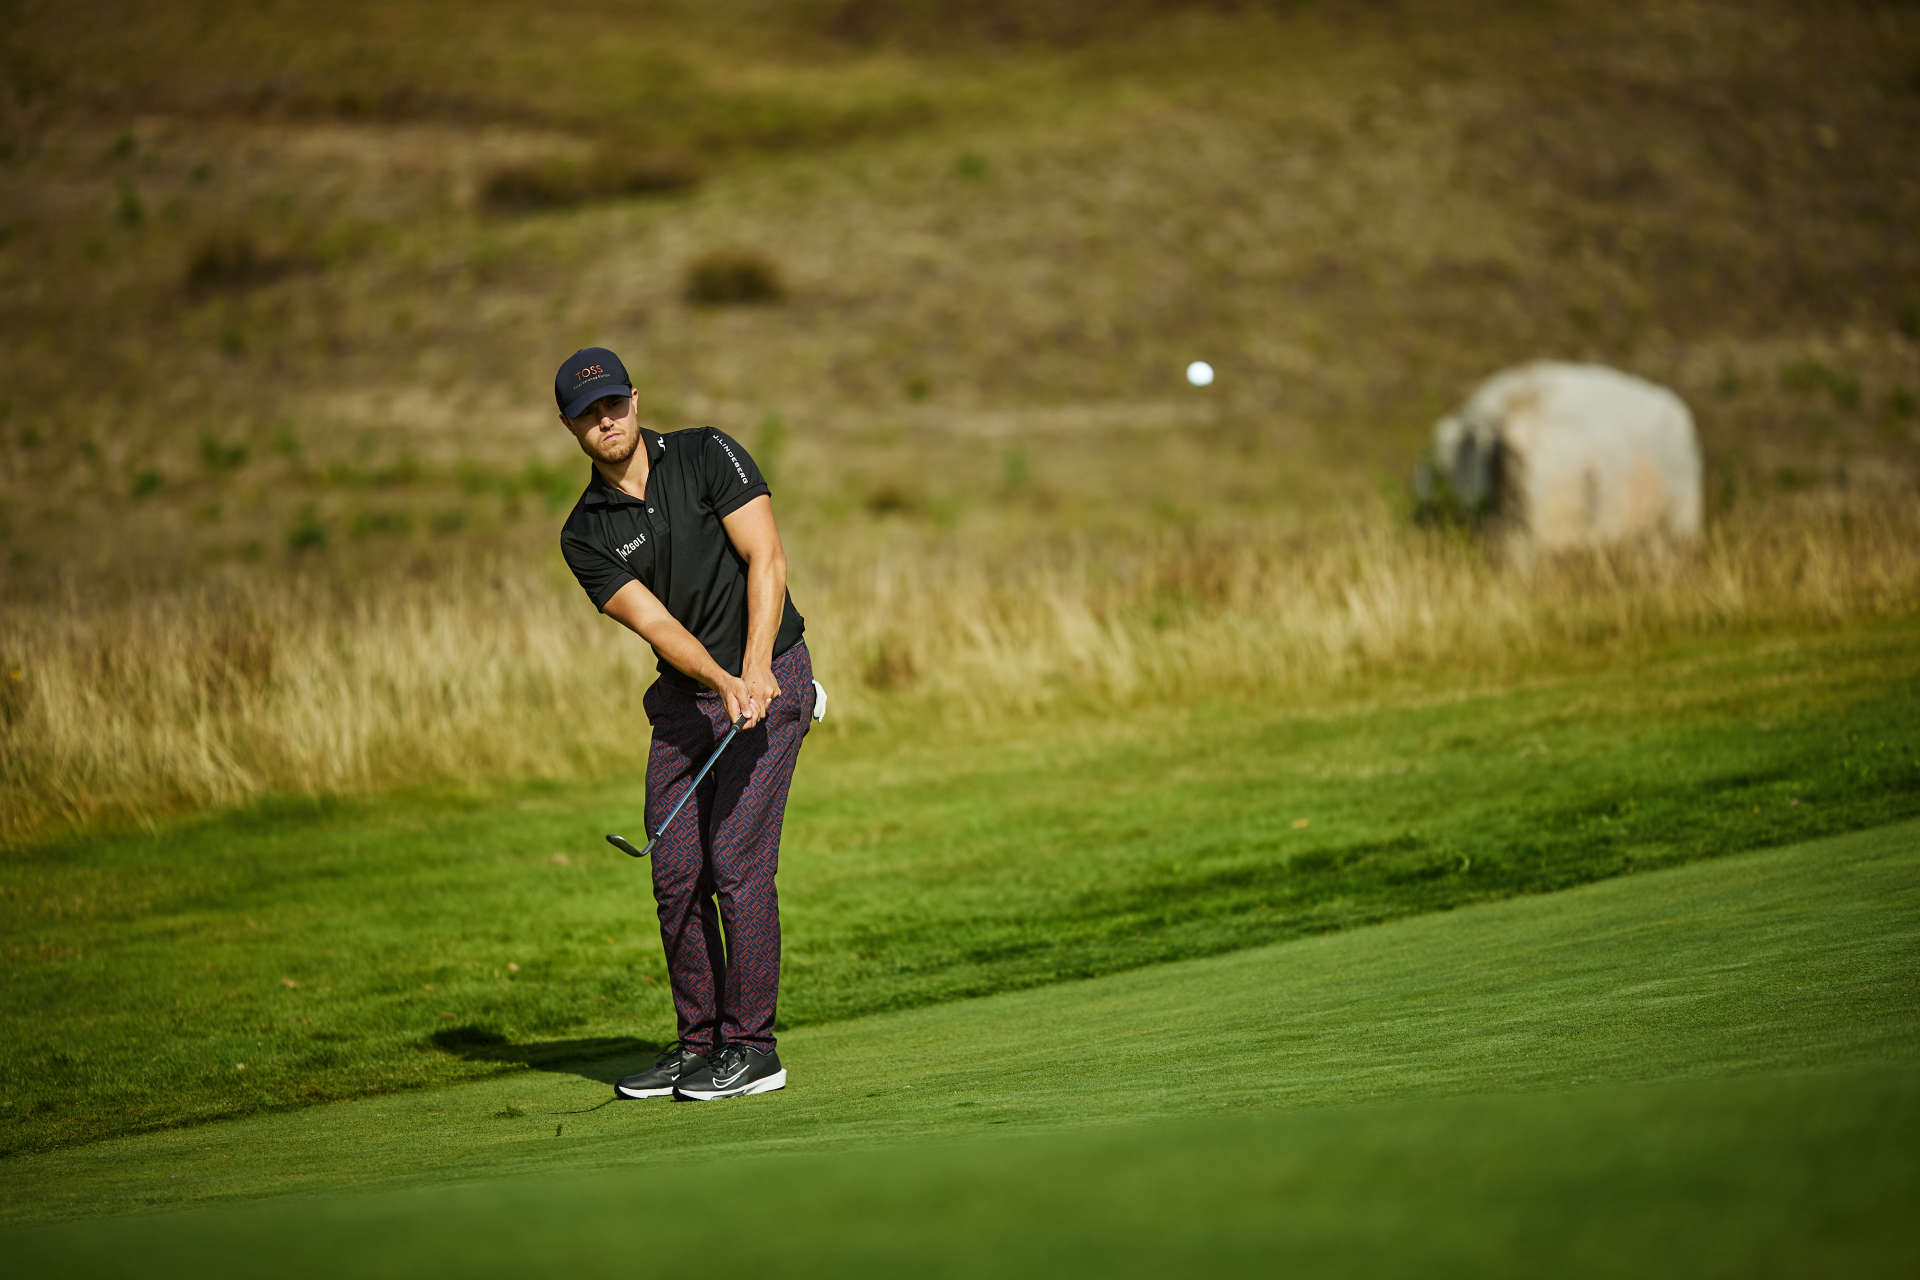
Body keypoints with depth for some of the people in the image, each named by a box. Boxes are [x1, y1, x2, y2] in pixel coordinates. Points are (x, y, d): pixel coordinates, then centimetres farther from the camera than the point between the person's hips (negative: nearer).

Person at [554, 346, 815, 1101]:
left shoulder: (707, 456, -7)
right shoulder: (585, 535, 1)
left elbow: (766, 559, -13)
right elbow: (655, 623, -9)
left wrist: (755, 671, -25)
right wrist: (721, 682, -26)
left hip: (767, 679, -5)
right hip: (684, 699, 5)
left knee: (737, 861, -12)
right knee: (676, 874, 2)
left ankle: (752, 1047, -7)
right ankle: (699, 1044, 14)